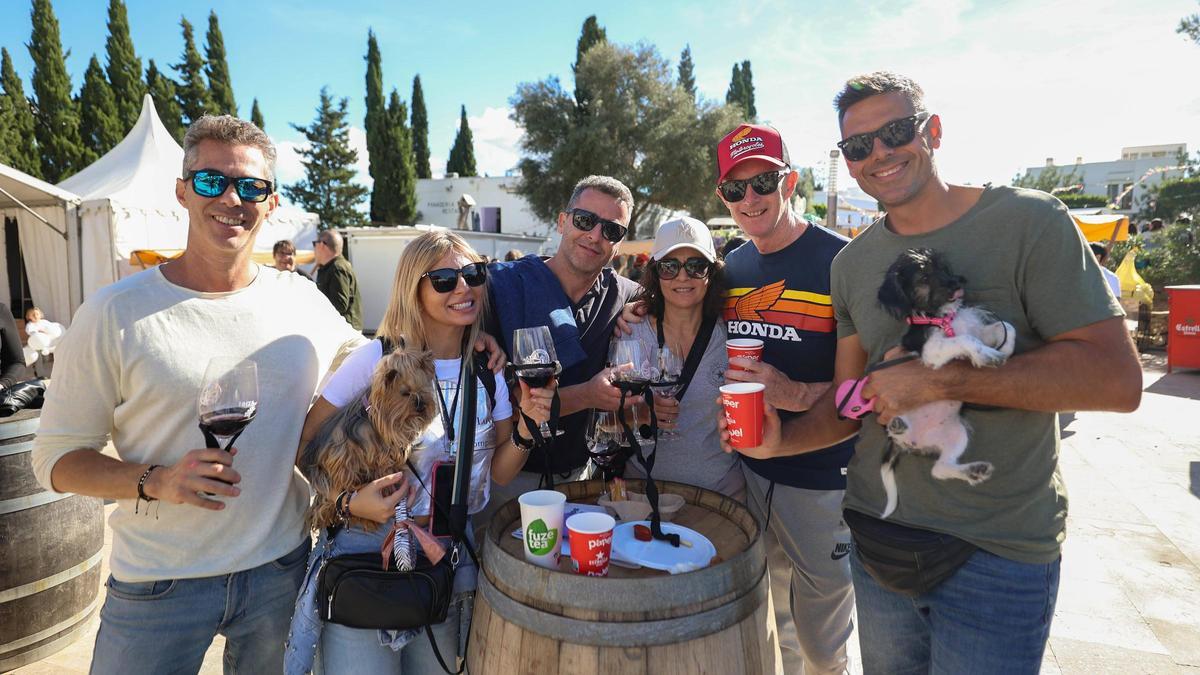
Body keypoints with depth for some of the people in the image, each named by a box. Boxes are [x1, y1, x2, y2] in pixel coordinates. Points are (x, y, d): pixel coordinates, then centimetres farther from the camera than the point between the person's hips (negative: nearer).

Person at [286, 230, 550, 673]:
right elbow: (303, 445, -8)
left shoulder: (489, 370, -1)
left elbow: (498, 473, 1)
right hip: (365, 550, -4)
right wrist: (347, 502, -22)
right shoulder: (378, 358, -14)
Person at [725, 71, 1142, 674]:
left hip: (998, 554, -4)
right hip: (877, 537, 5)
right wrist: (783, 440, -12)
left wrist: (937, 380, -23)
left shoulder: (1027, 222, -11)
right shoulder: (851, 264, 4)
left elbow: (1117, 380, -17)